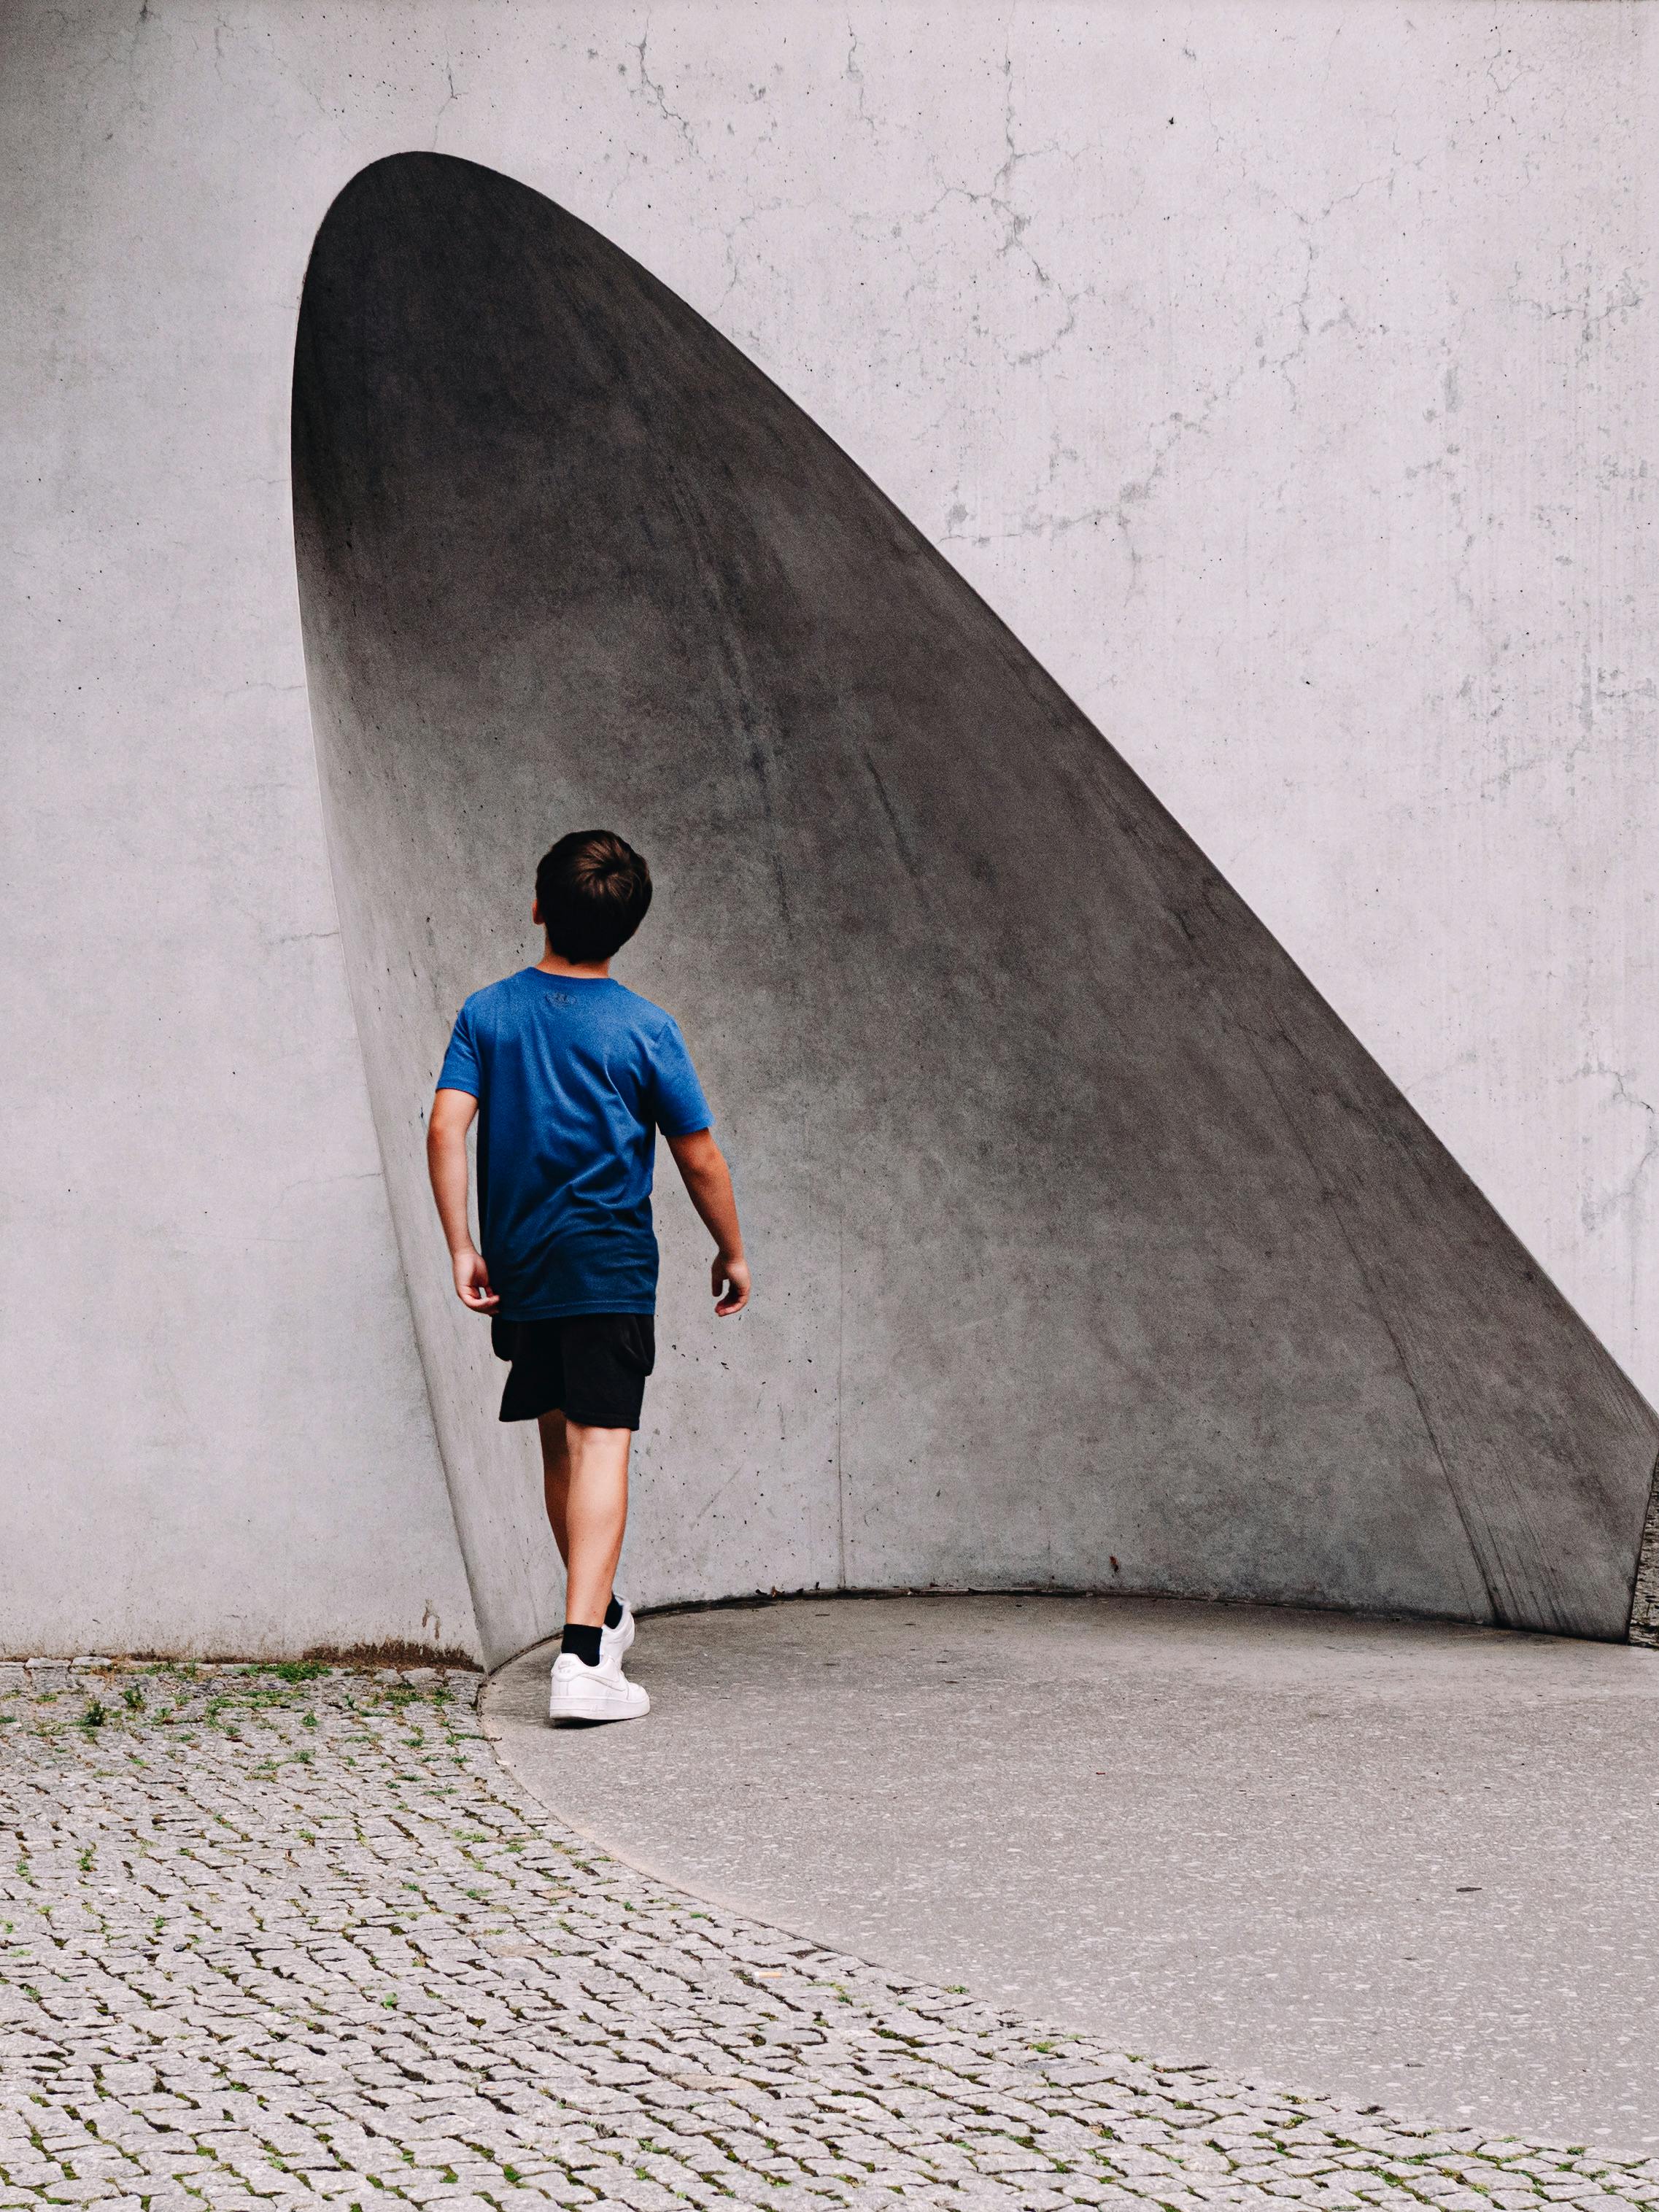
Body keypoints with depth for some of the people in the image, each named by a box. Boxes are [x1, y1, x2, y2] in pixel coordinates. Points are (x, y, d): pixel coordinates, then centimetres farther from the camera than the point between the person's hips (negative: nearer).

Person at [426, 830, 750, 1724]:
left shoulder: (487, 1012, 2)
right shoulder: (645, 1029, -4)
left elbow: (447, 1126, -8)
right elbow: (699, 1157, -1)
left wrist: (461, 1246, -5)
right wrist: (730, 1251, 13)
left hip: (520, 1269, 4)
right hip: (609, 1267, -4)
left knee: (560, 1440, 19)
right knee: (601, 1446, -8)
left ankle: (600, 1613, 37)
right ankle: (582, 1657, -21)